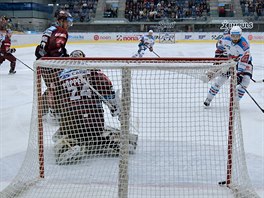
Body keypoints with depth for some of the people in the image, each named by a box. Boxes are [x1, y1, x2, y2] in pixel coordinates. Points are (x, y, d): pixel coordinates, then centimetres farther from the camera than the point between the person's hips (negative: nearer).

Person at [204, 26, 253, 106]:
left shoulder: (244, 45, -34)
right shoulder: (226, 39, -19)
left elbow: (244, 61, -38)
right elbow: (219, 45, 5)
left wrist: (239, 73, -43)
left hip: (245, 61, -3)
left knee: (245, 80, -22)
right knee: (221, 78, -4)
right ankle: (208, 99, 6)